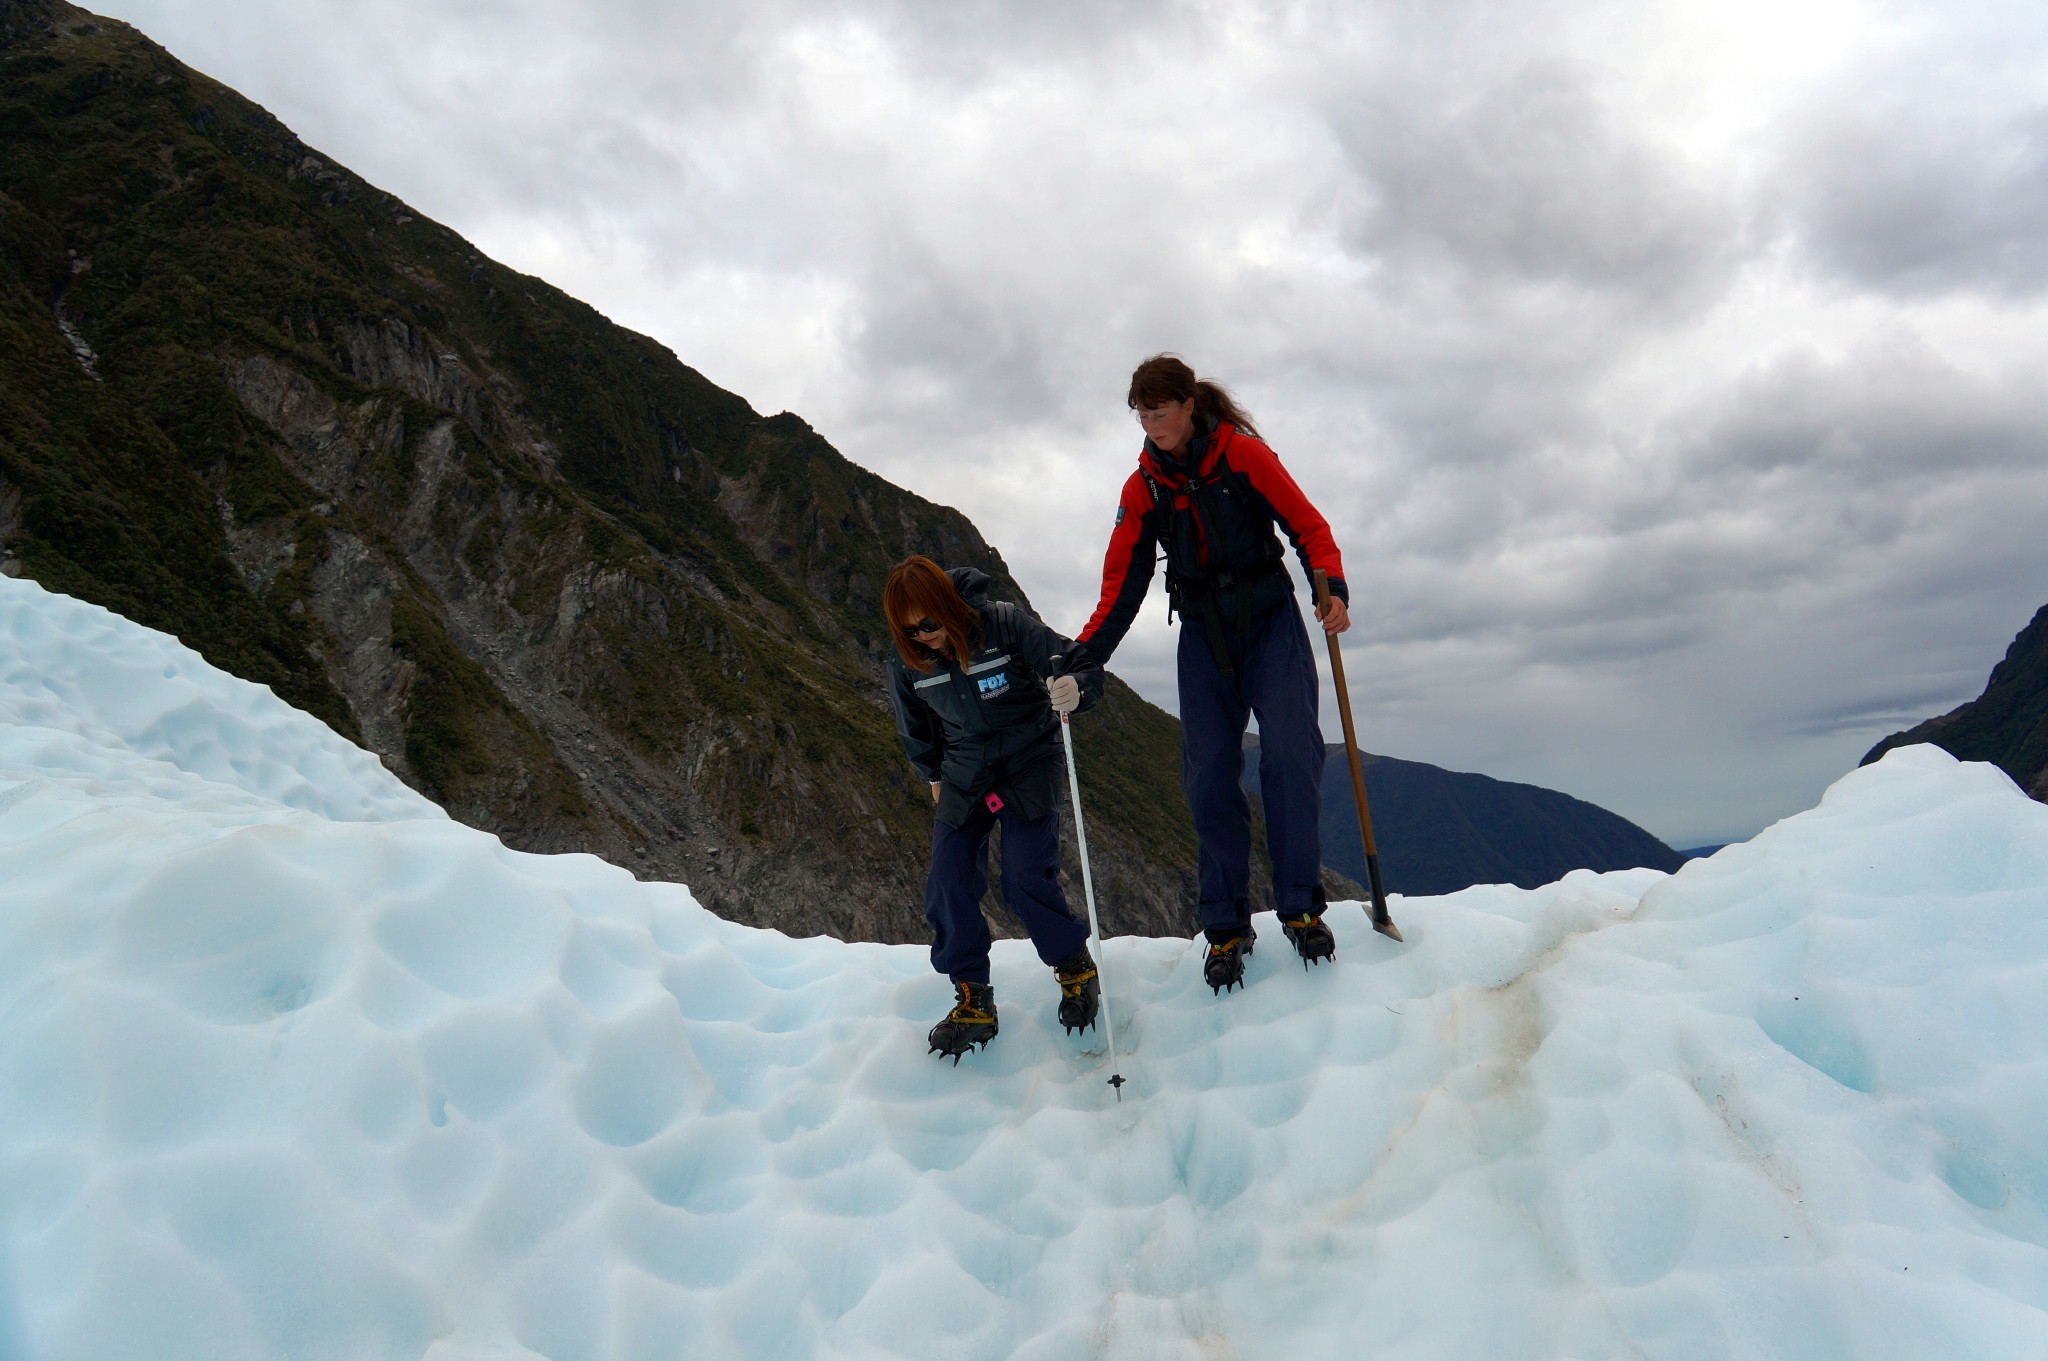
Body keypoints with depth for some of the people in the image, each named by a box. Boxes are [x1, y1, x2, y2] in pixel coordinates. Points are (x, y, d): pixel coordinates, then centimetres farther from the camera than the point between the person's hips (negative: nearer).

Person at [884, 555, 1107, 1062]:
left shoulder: (1003, 625, -22)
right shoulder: (907, 662, -9)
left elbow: (1082, 665, -21)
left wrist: (1074, 689, -44)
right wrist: (933, 777, 21)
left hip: (1028, 763, -4)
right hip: (964, 776, 4)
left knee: (1026, 881, -16)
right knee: (948, 886, -7)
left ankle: (1075, 967, 12)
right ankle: (973, 999, 10)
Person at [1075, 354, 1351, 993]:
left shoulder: (1243, 454, -5)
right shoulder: (1142, 487, 4)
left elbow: (1307, 526, -5)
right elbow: (1122, 582, 2)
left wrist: (1332, 588, -24)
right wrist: (1084, 654, -10)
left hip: (1270, 622, -2)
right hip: (1203, 635, 3)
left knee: (1289, 755, -18)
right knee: (1209, 779, -4)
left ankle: (1301, 908, -5)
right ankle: (1227, 928, 8)